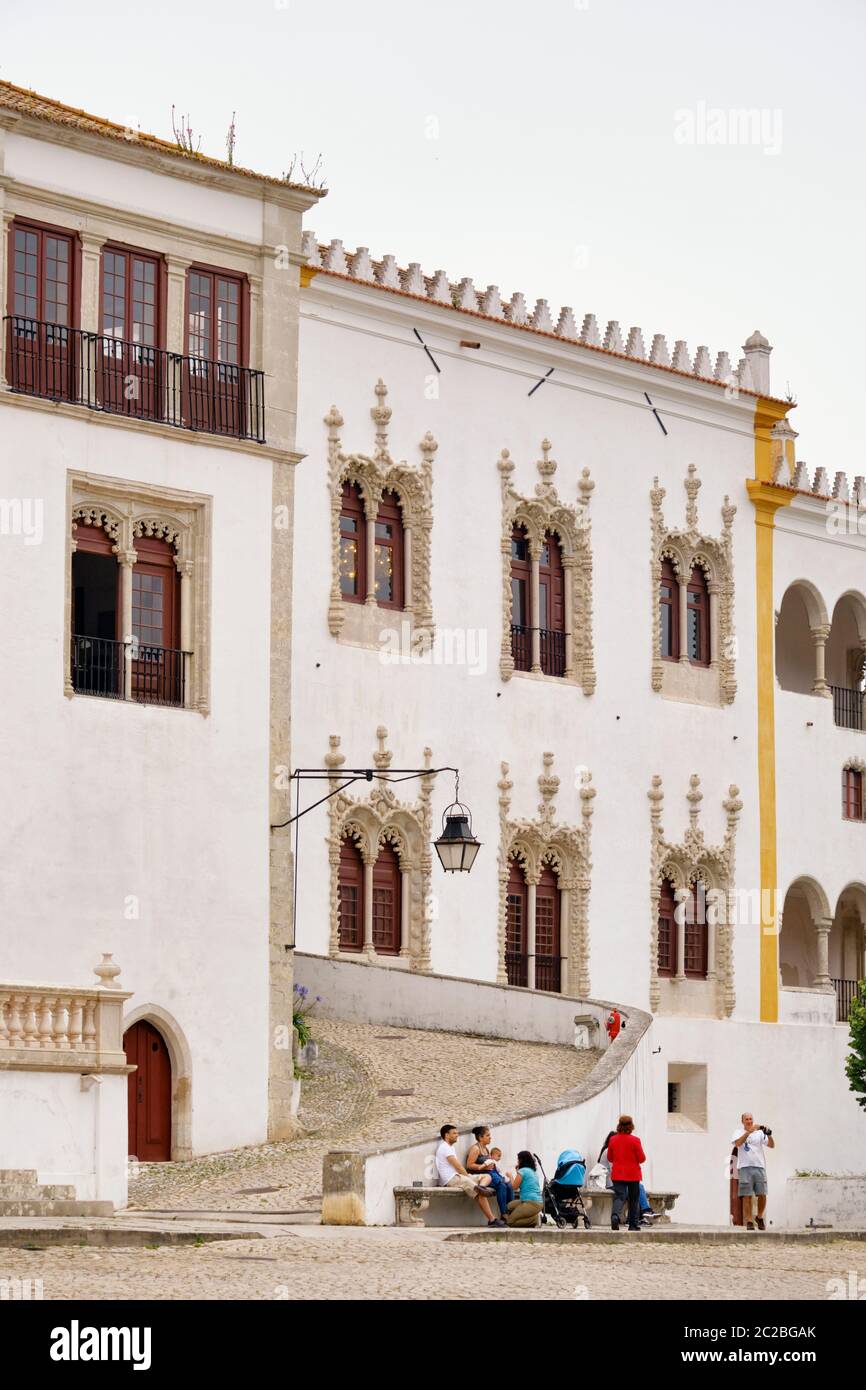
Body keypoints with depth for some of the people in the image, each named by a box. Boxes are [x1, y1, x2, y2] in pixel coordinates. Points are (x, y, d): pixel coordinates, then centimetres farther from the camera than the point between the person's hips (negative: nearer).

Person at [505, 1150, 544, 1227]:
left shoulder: (522, 1171, -9)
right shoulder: (534, 1171, 16)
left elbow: (515, 1187, -6)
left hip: (531, 1203, -9)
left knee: (509, 1221, -5)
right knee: (509, 1206, 23)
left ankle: (534, 1219, -15)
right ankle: (534, 1218, 5)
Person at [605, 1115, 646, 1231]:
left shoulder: (613, 1139, -2)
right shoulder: (635, 1140, -11)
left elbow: (610, 1158, 8)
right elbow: (642, 1158, -8)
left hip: (617, 1174, 2)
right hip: (633, 1174, -2)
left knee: (619, 1197, -3)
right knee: (634, 1200, 12)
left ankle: (615, 1216, -32)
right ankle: (634, 1224, 16)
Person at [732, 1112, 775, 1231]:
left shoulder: (759, 1133, 13)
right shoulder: (738, 1132, 8)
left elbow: (772, 1145, 3)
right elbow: (738, 1143, -14)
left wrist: (769, 1135, -16)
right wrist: (749, 1131, -23)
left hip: (759, 1167, 2)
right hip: (745, 1167, -2)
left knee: (762, 1195, -3)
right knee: (747, 1196, -4)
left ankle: (759, 1217, 18)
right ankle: (749, 1222, 1)